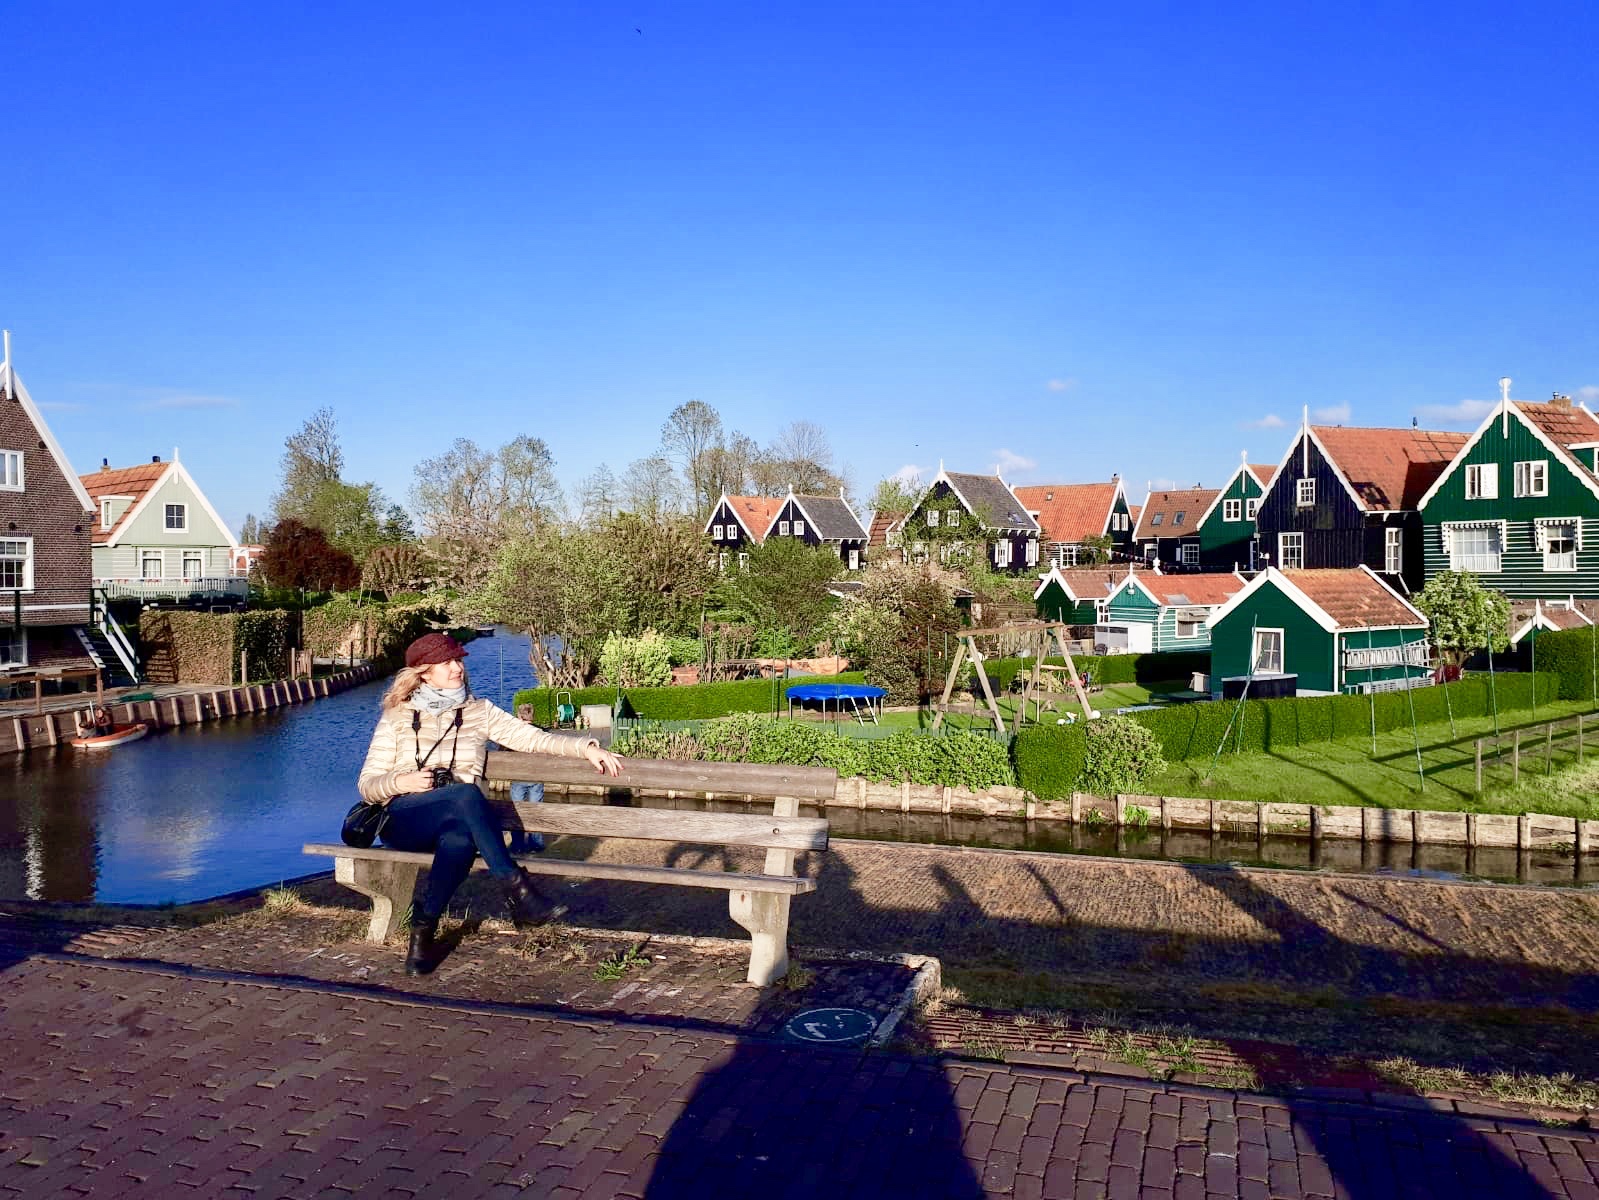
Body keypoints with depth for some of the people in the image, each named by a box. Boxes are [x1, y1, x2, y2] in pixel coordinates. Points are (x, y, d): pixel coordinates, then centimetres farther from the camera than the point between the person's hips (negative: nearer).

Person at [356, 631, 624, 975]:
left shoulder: (479, 711, 14)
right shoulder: (397, 716, 10)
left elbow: (533, 738, 4)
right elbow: (367, 786, 9)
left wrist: (584, 747, -11)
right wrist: (402, 782, -13)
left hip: (459, 820, 2)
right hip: (404, 822, -1)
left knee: (461, 839, -39)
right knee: (467, 793, -35)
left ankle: (424, 927, -24)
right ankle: (516, 885, -30)